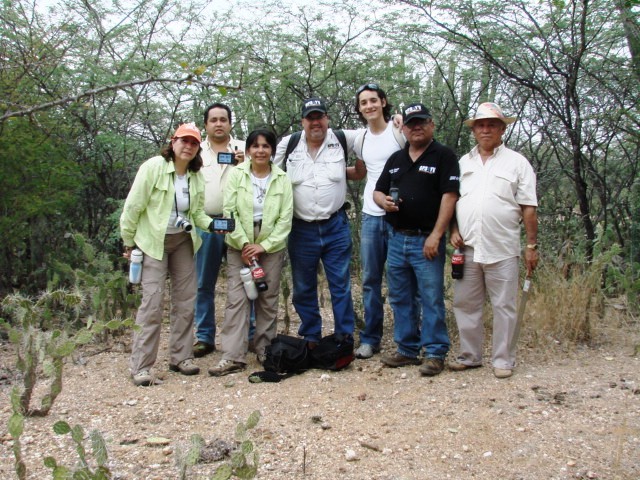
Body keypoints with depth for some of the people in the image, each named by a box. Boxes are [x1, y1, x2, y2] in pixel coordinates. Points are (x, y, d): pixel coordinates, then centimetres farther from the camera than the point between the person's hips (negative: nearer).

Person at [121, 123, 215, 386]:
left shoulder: (196, 176, 3)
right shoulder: (154, 167, -13)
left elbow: (197, 213, 10)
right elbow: (133, 207, -10)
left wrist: (212, 225, -11)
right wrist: (129, 243, -7)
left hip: (183, 241, 6)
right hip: (153, 241, -6)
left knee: (186, 299, 7)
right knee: (153, 300, -11)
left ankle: (180, 357, 20)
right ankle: (140, 365, -2)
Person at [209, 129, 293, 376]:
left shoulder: (282, 179, 0)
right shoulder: (237, 175, -1)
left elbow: (285, 218, -3)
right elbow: (229, 211, -6)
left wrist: (263, 246, -10)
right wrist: (244, 243, -12)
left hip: (271, 247, 1)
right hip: (240, 246, -1)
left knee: (268, 300, 6)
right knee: (237, 299, -5)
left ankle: (266, 351, 17)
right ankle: (233, 356, -3)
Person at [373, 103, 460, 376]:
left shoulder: (443, 156, -2)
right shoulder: (395, 159, 16)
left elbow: (449, 196, -10)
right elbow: (378, 191, 20)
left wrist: (436, 235, -17)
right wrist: (384, 201, -5)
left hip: (426, 240, -6)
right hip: (397, 239, 6)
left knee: (432, 299, -3)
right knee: (400, 299, 11)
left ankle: (435, 353, 6)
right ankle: (407, 350, 22)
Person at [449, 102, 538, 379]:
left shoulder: (516, 162, 4)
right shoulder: (463, 163, 14)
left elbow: (528, 208, 1)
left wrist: (532, 246, -3)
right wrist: (454, 230, 1)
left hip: (502, 250, -3)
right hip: (467, 249, 4)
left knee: (504, 306, 2)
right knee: (464, 304, 8)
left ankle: (503, 360, 13)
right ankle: (469, 356, 21)